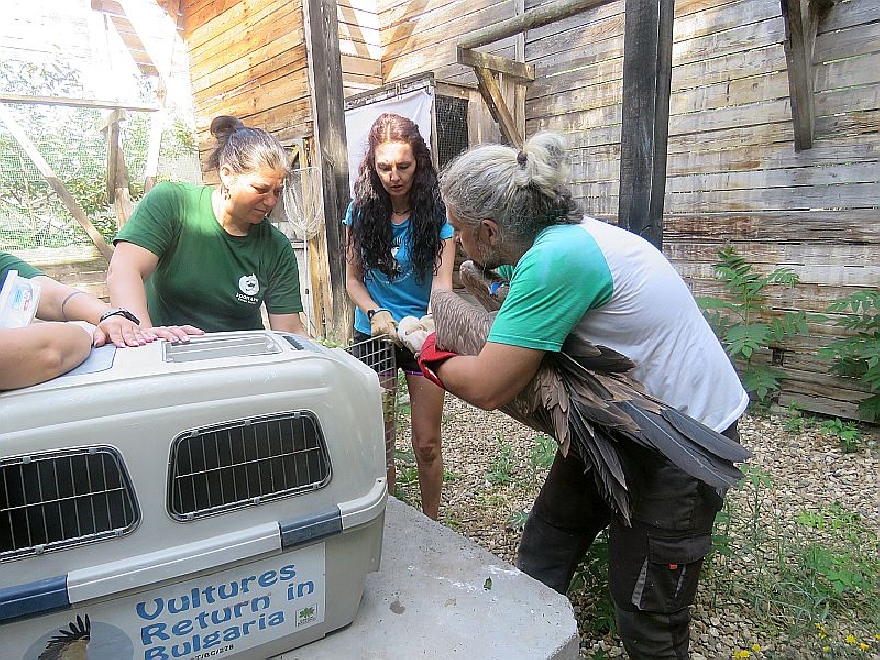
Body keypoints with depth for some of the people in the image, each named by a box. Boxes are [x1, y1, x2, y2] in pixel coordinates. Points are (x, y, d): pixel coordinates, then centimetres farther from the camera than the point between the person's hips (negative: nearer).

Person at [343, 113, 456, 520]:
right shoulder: (360, 212, -2)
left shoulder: (437, 214, -9)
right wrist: (375, 312, -19)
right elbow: (353, 278, 1)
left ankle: (430, 523, 30)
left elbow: (441, 280, -18)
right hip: (372, 335, 2)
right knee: (377, 438, 11)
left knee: (426, 444, 6)